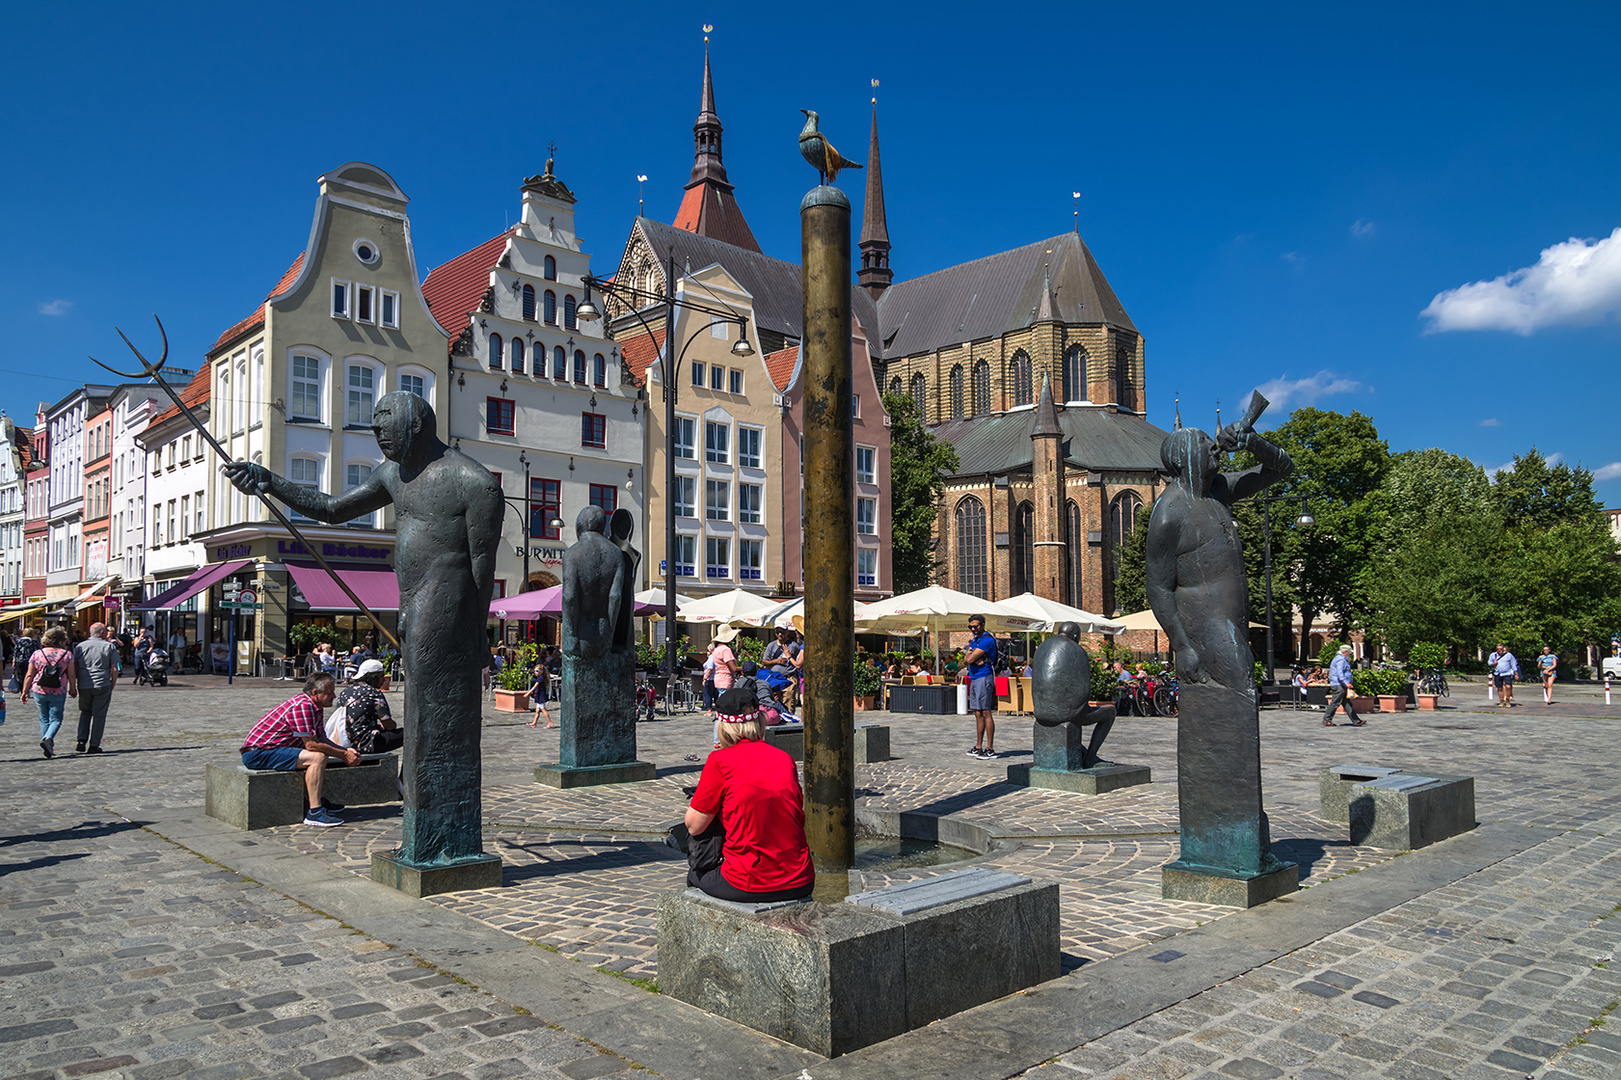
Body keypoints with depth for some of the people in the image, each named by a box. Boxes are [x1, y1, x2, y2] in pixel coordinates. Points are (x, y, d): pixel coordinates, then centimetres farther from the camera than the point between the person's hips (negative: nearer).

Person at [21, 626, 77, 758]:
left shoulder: (36, 654, 0)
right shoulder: (67, 654, -4)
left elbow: (29, 675, 0)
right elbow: (71, 675, -1)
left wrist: (24, 691, 8)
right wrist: (73, 689, 13)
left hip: (39, 691, 2)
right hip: (58, 693, -2)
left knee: (44, 719, 14)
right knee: (56, 719, 6)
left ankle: (49, 748, 14)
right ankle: (48, 738, -20)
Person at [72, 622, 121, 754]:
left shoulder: (80, 646, 7)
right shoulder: (110, 647, -1)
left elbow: (74, 668, 5)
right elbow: (114, 669, -5)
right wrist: (112, 685, 6)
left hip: (84, 686, 3)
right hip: (103, 685, -3)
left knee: (85, 713, 20)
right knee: (99, 715, 5)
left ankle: (81, 741, 7)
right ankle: (94, 745, 5)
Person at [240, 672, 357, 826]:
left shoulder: (315, 706, 11)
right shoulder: (302, 705, -21)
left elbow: (322, 739, 12)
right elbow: (311, 744, -23)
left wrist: (345, 750, -3)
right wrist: (343, 755, -15)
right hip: (257, 754, -11)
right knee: (318, 757, -23)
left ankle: (313, 801, 24)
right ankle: (314, 812, -25)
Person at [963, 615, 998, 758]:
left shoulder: (987, 639, -13)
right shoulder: (974, 639, 18)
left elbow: (970, 658, -17)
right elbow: (966, 658, 7)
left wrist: (970, 655, 5)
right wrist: (976, 659, -12)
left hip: (984, 678, -9)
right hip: (974, 678, 9)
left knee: (986, 713, -8)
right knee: (978, 714, 11)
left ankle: (990, 749, -7)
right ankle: (978, 747, 15)